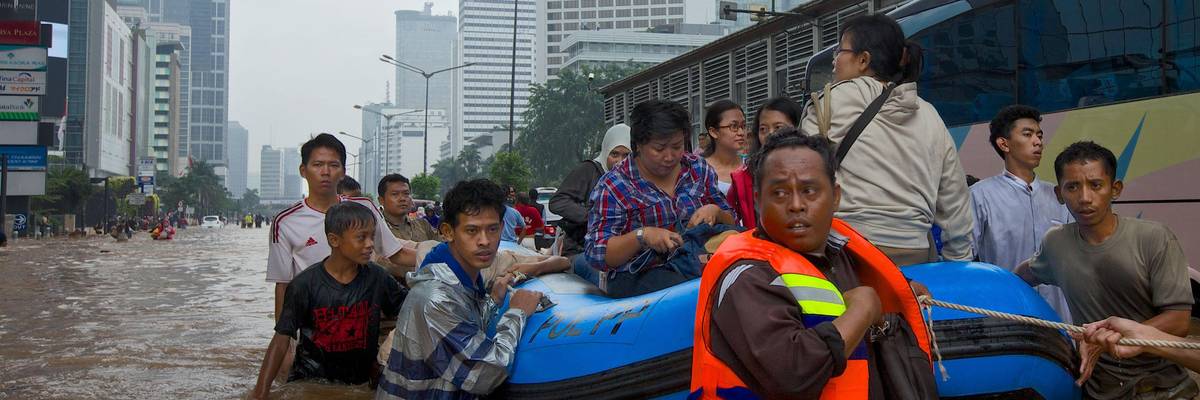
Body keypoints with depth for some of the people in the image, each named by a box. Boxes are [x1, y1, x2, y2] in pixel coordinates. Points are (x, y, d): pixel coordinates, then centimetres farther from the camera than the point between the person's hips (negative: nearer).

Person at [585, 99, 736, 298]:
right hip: (637, 278, -5)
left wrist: (715, 212, -7)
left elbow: (730, 223, 17)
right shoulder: (613, 185, -3)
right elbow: (596, 254, -7)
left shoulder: (699, 168, 10)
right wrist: (642, 235, -22)